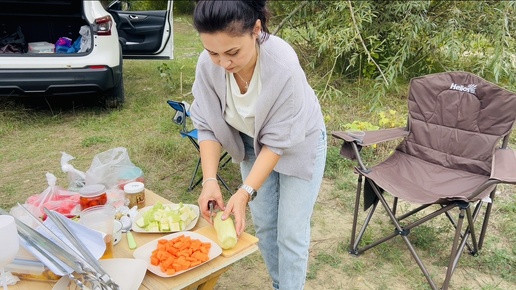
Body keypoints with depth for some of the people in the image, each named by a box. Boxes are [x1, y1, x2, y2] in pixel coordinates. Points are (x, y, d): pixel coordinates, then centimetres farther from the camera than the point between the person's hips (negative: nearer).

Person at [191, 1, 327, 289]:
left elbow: (278, 141, -30)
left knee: (290, 232, 0)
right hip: (253, 145, 4)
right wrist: (210, 180, -26)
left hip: (298, 144, -4)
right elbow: (207, 125, -15)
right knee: (264, 225, 13)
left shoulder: (284, 65, -37)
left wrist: (246, 193, -34)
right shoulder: (208, 65, -25)